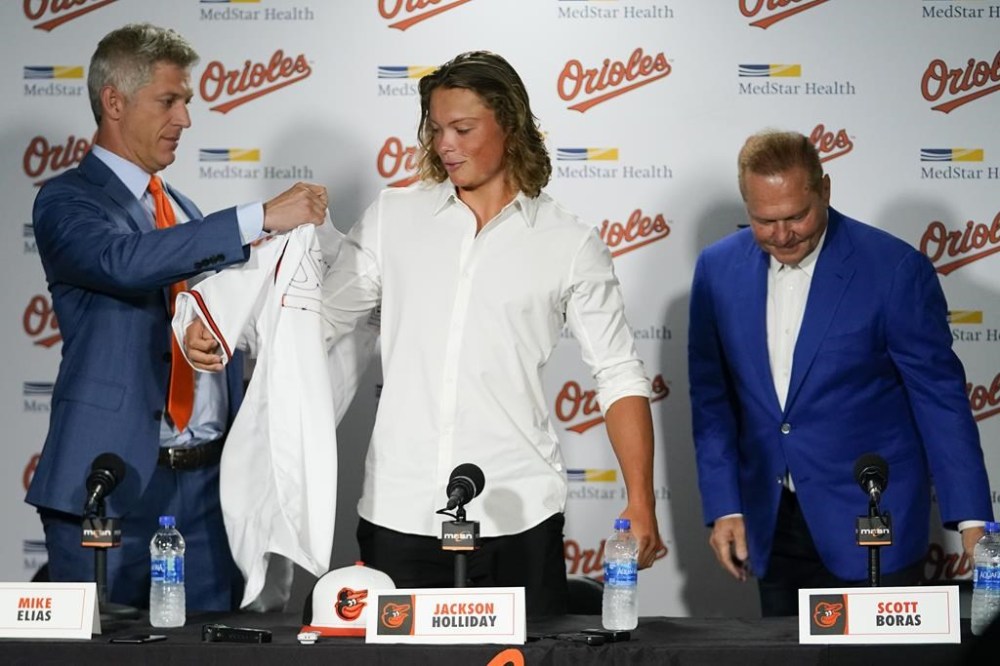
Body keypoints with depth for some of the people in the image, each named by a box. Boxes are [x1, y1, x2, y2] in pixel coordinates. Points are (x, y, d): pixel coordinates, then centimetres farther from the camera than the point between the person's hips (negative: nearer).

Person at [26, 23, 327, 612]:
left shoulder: (181, 210, 19)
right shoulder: (67, 201, -5)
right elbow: (123, 260, -26)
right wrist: (260, 218, -28)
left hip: (209, 476, 6)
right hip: (113, 481, -6)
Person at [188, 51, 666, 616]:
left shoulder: (569, 244, 2)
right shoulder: (394, 219, 7)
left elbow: (620, 376, 3)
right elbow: (321, 317, 9)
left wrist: (641, 504, -4)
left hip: (517, 511, -2)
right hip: (399, 509, 2)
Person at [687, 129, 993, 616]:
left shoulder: (896, 270, -11)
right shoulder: (718, 269, 1)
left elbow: (939, 398, -8)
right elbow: (711, 397, 7)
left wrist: (971, 521, -12)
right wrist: (724, 507, 0)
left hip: (871, 522, -3)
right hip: (770, 524, 4)